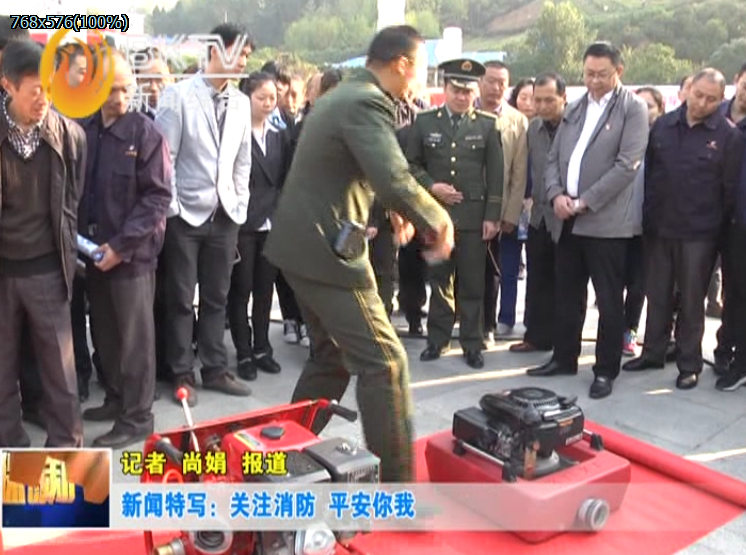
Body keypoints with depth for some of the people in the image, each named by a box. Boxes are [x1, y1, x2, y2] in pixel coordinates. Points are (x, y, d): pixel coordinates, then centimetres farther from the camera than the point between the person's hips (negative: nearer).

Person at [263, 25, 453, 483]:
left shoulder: (345, 95, 16)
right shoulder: (367, 104, -17)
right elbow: (395, 180, -29)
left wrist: (398, 210, 23)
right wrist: (438, 222, -14)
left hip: (306, 240, 11)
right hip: (326, 247, -11)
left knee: (331, 357, 20)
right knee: (385, 362, -6)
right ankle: (395, 482, 1)